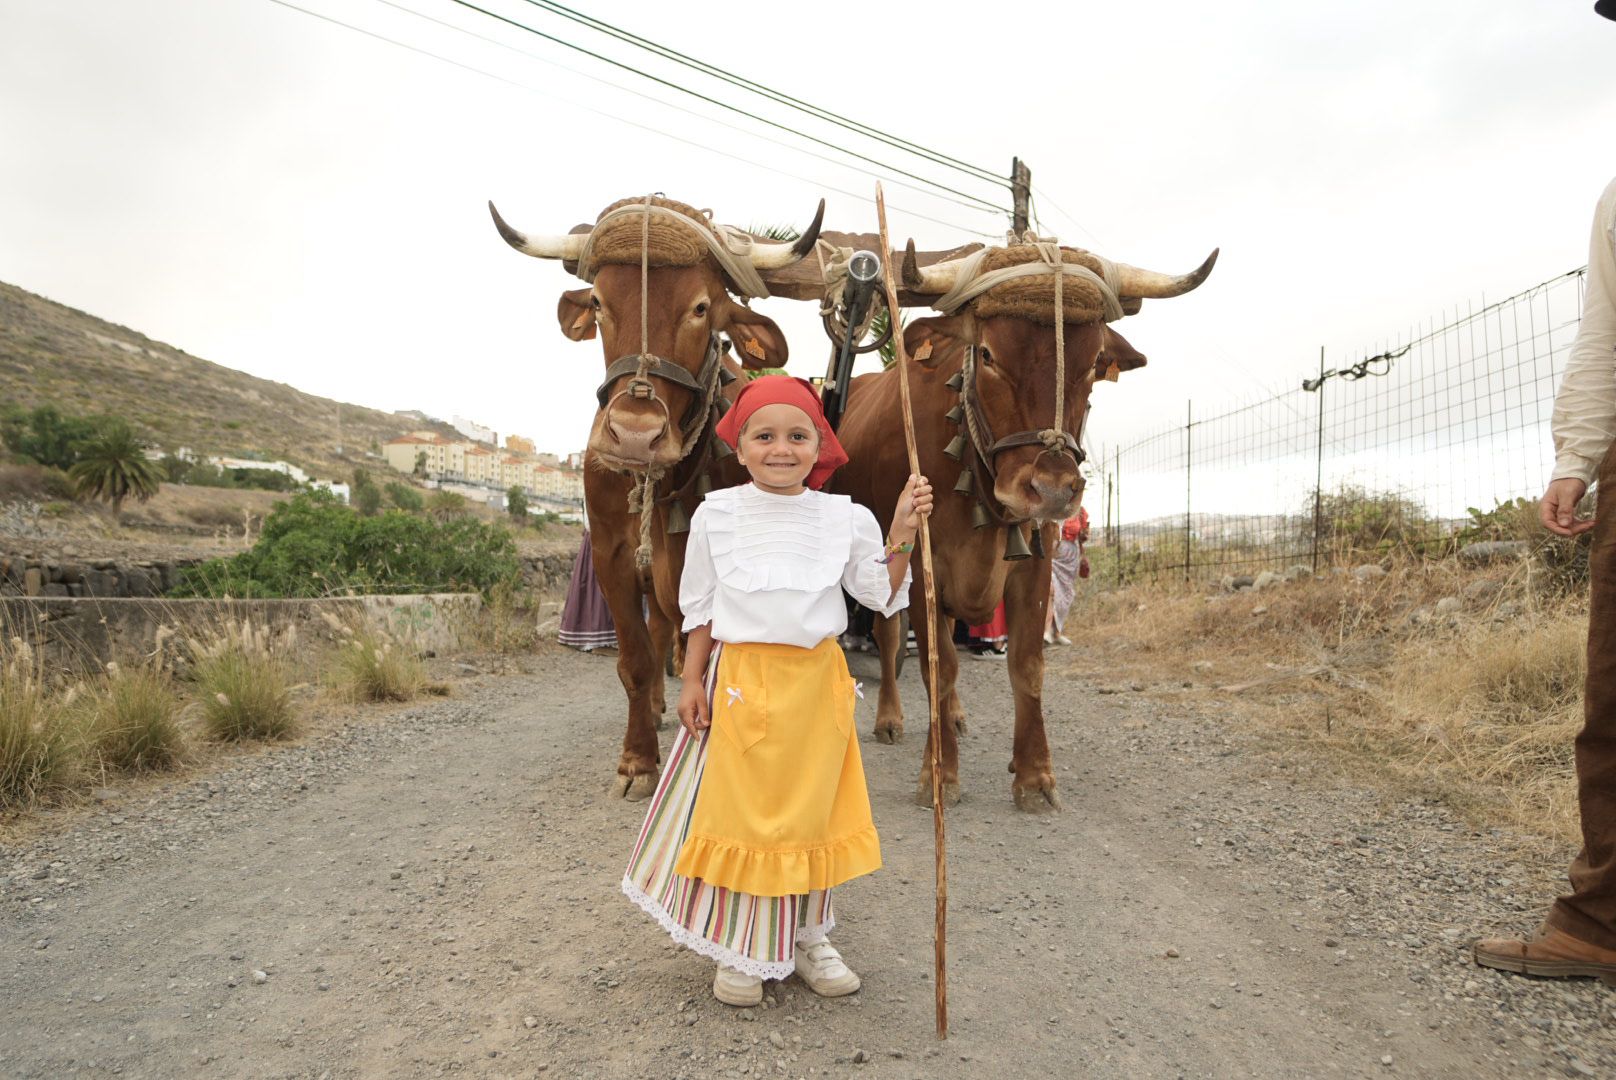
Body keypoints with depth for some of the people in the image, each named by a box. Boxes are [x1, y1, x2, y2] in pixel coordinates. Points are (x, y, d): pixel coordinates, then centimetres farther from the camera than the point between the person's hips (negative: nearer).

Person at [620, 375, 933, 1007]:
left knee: (812, 810, 10)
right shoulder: (716, 514, -1)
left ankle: (807, 937, 30)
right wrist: (692, 680, 0)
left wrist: (902, 534, -9)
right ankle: (740, 949, 23)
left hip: (817, 680, 2)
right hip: (740, 678, -1)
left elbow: (882, 595, 3)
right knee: (739, 809, 4)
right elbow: (700, 607, 4)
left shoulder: (845, 518, 0)